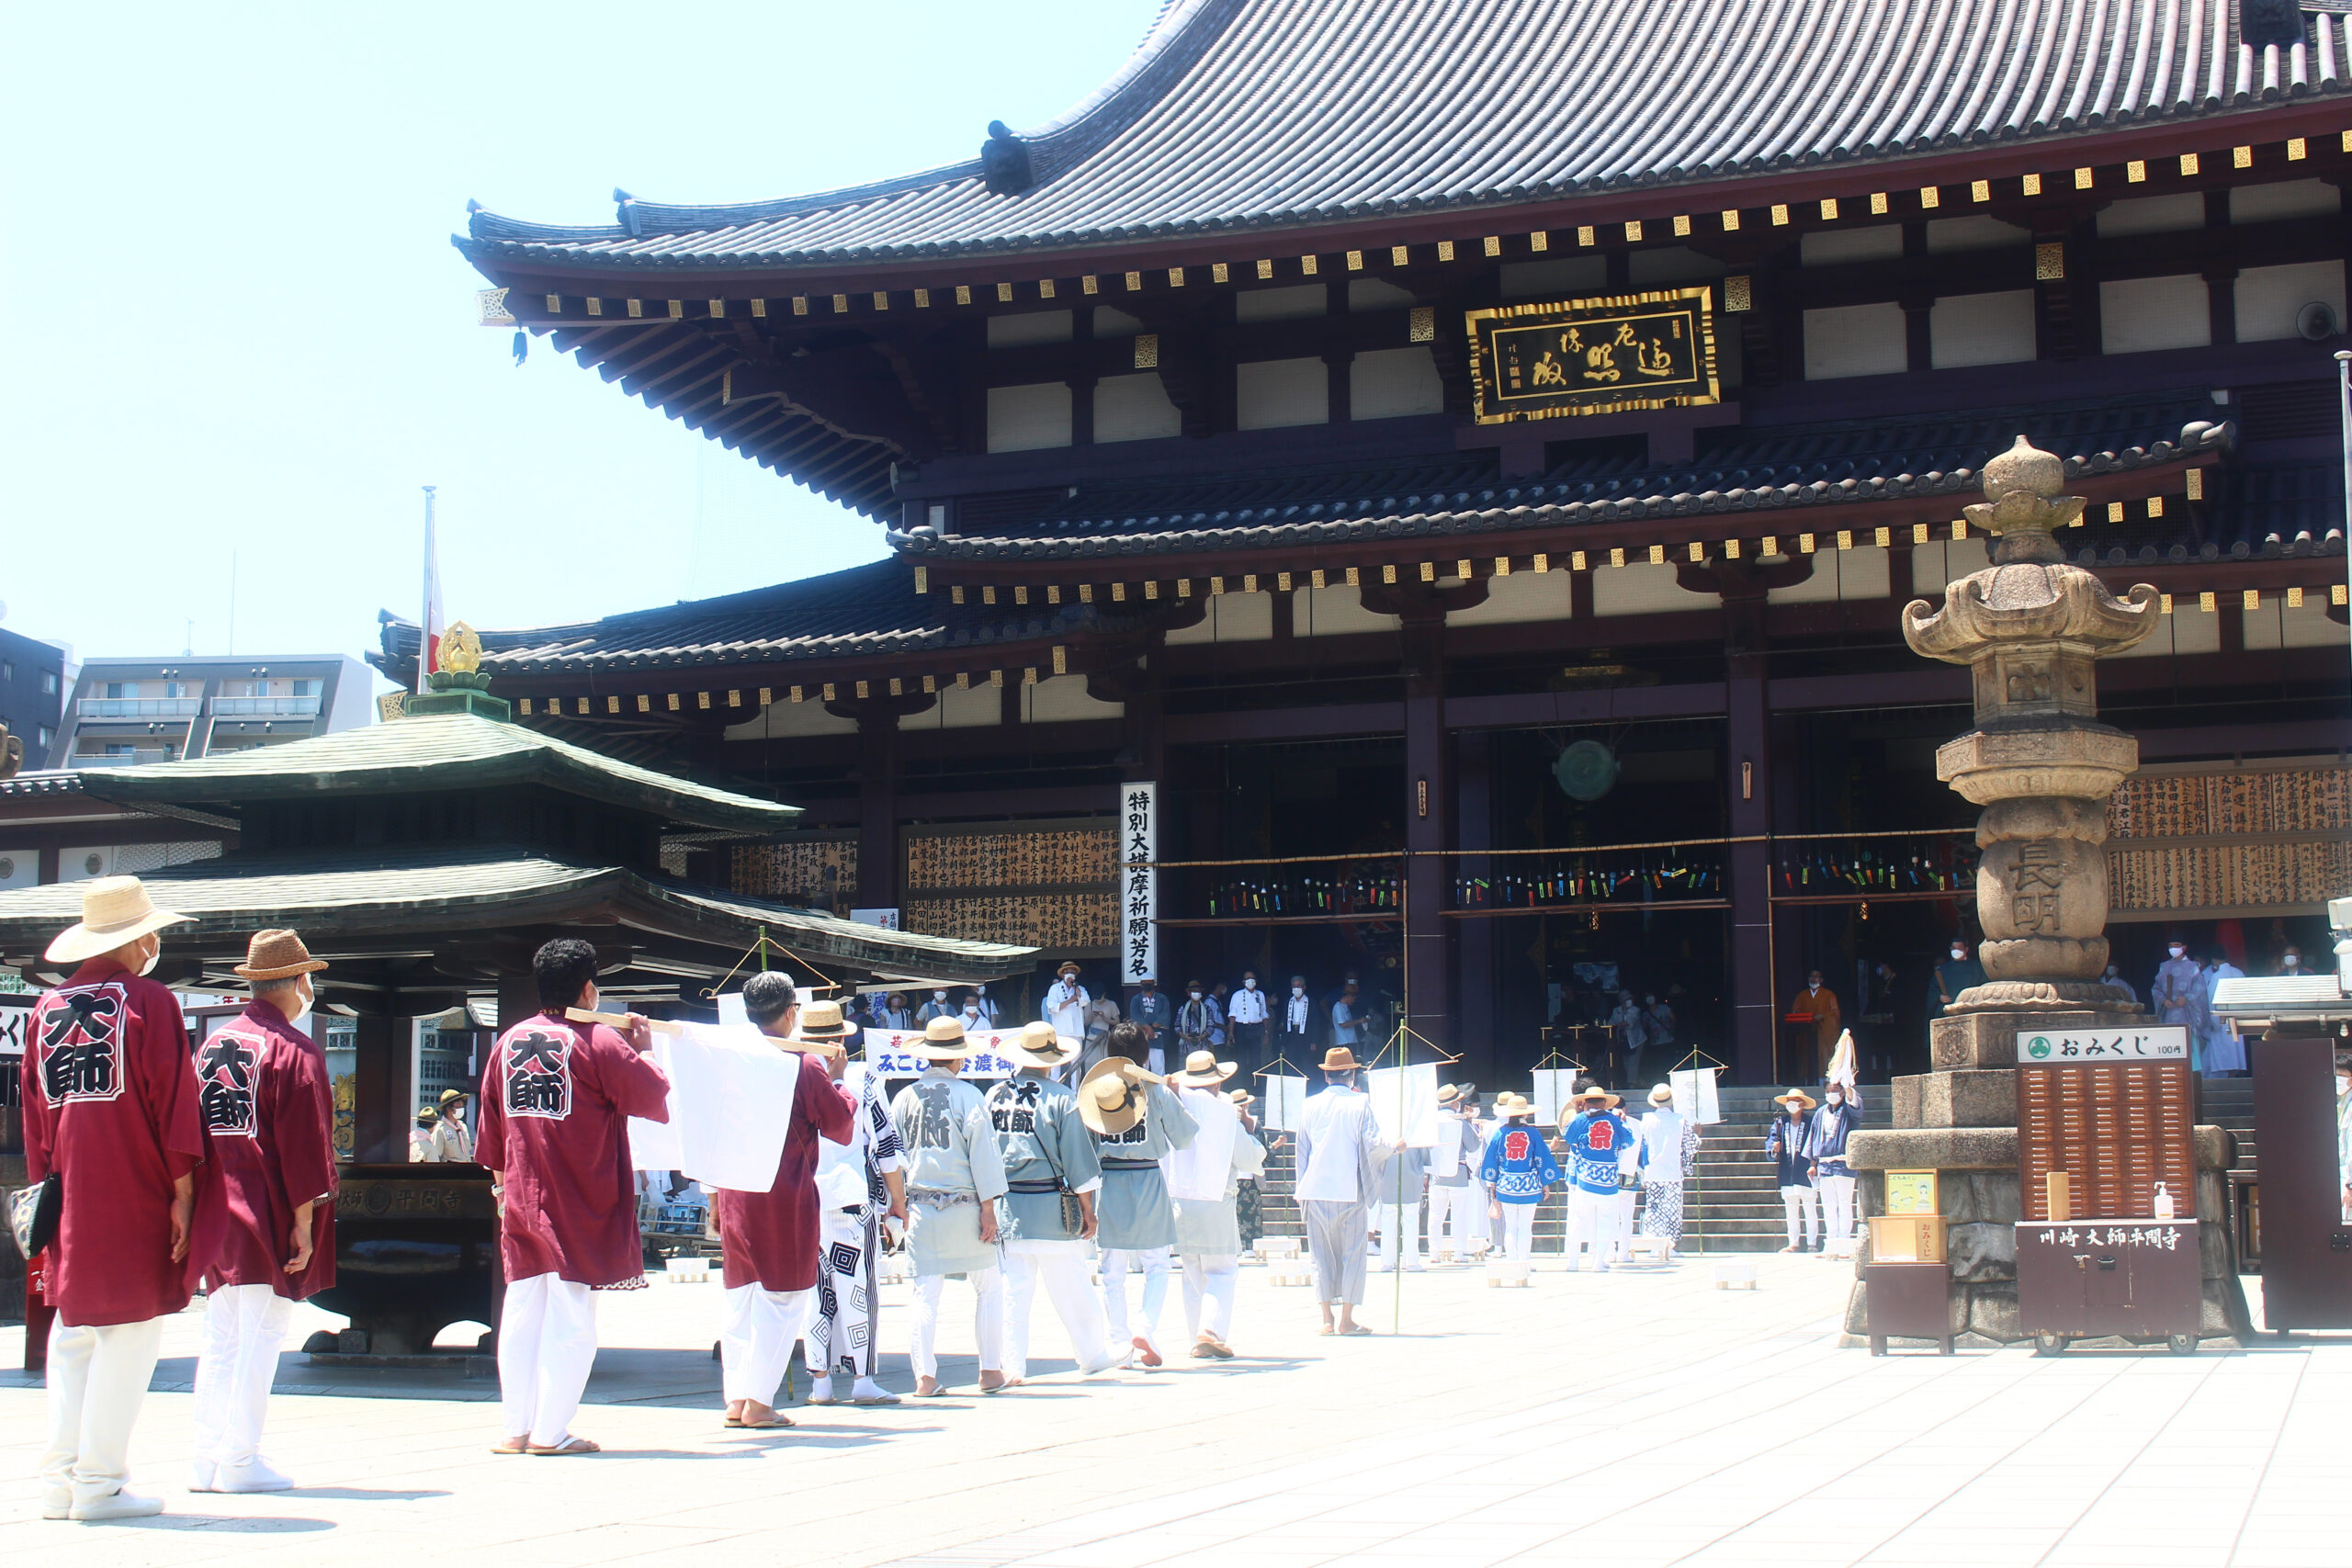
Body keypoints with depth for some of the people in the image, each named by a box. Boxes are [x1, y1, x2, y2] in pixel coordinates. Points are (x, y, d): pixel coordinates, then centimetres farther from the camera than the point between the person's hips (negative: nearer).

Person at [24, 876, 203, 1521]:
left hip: (66, 1196, 6)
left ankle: (59, 1479, 11)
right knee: (129, 1334, -2)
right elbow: (173, 1099, -10)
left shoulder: (47, 1008, 11)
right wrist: (182, 1189, -7)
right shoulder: (148, 1001, -6)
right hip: (133, 1196, -6)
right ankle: (100, 1484, -3)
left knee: (73, 1334, 12)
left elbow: (32, 1106, 14)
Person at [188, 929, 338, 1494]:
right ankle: (241, 1461, -2)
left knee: (219, 1338, 12)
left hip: (215, 1215, 7)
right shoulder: (294, 1051, -10)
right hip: (267, 1217, -7)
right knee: (260, 1338, -3)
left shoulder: (212, 1045, 12)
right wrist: (304, 1224, -11)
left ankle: (207, 1460, 13)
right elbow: (303, 1146, -14)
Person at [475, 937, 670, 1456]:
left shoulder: (508, 1043, 7)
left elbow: (490, 1128, 15)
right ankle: (550, 1431, -1)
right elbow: (657, 1100, -6)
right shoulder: (599, 1044, -11)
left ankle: (516, 1428, 13)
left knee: (521, 1312, 11)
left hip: (520, 1206, 6)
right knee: (570, 1319, -1)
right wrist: (644, 1050, 10)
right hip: (580, 1210, -5)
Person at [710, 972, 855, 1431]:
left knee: (740, 1298, 13)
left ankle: (735, 1398, 13)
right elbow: (842, 1126, -4)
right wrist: (836, 1079, 10)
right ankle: (759, 1403, -3)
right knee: (782, 1299, 0)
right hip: (788, 1199, -5)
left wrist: (714, 1198, 21)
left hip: (735, 1197, 5)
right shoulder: (805, 1065, -9)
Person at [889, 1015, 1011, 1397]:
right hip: (964, 1204, -3)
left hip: (920, 1204, 3)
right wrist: (988, 1208, -6)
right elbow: (984, 1154, -9)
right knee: (988, 1286, 9)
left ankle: (925, 1376, -1)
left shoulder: (904, 1098, 5)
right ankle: (990, 1370, 8)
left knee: (926, 1293, 4)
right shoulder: (967, 1096, -7)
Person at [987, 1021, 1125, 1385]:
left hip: (1005, 1204, 3)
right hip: (1050, 1205, -3)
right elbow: (1078, 1160, -7)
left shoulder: (994, 1096, 3)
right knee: (1072, 1288, 8)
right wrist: (1088, 1210, 1)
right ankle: (1093, 1354, 20)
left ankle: (1013, 1366, 3)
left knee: (1013, 1290, 6)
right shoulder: (1060, 1098, -8)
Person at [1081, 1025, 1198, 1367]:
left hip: (1107, 1184, 2)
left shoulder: (1091, 1091, 2)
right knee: (1156, 1266, 9)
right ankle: (1146, 1329, -9)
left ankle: (1119, 1342, 8)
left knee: (1113, 1270, 8)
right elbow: (1184, 1139, 4)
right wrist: (1176, 1100, 16)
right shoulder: (1158, 1091, -3)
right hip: (1148, 1184, -2)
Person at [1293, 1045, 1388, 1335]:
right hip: (1350, 1190, -3)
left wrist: (1301, 1191, 19)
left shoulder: (1310, 1105, 7)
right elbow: (1373, 1145, -7)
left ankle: (1328, 1319, 5)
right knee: (1353, 1254, 3)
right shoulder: (1360, 1103, -3)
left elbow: (1301, 1151, 11)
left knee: (1322, 1256, 8)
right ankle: (1346, 1319, 1)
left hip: (1316, 1190, 3)